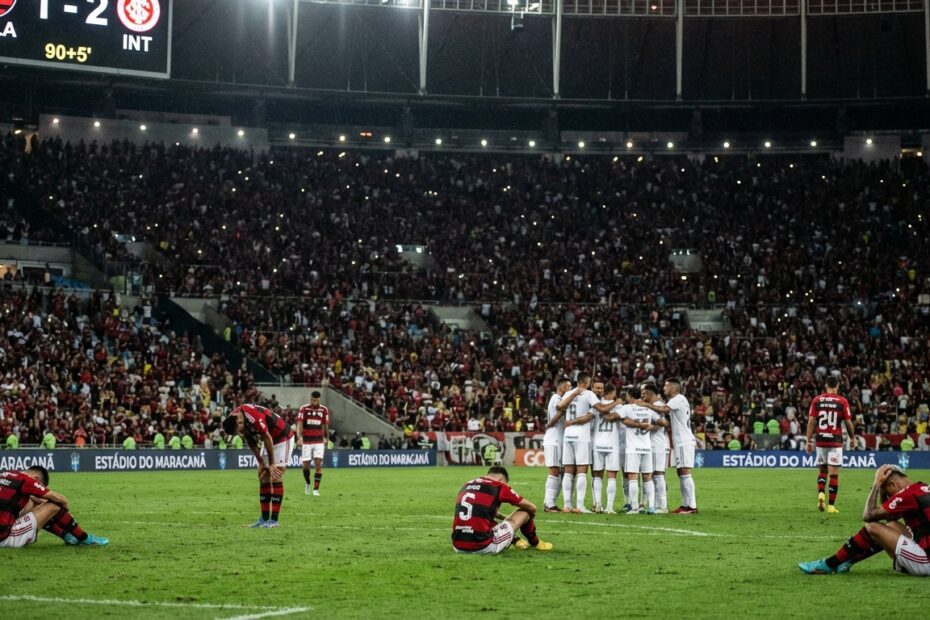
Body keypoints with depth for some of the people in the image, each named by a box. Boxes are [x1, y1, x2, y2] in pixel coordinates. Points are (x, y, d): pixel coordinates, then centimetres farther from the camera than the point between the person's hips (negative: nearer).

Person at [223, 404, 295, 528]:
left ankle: (274, 520, -11)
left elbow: (267, 438, -25)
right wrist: (261, 463, -1)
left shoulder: (254, 416, -35)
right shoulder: (232, 419, -8)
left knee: (276, 477, -12)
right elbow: (251, 442, 2)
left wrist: (272, 464, -15)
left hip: (283, 437, -8)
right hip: (269, 441, 8)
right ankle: (264, 518, 7)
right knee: (263, 477, 4)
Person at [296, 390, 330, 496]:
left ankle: (316, 489, -7)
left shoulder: (324, 410, 4)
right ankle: (308, 484, 29)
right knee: (305, 465, 2)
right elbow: (299, 424, -12)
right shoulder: (304, 409, -4)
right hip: (306, 441, -1)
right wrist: (299, 437, -25)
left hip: (319, 441, 1)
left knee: (318, 464, -11)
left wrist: (326, 438, 20)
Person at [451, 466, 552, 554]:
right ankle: (535, 543, 38)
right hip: (482, 547, -6)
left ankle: (515, 540, 49)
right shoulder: (499, 486, 0)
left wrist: (506, 518, 50)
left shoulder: (466, 485, 16)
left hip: (458, 547, 6)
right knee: (524, 512, 12)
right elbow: (531, 508, 12)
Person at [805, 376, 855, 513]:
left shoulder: (816, 400, 2)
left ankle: (820, 493, -4)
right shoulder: (842, 401, -4)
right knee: (834, 474, 1)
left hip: (821, 441, 2)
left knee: (822, 470, 19)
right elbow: (848, 423, -2)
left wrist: (809, 441, 3)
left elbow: (811, 421, -1)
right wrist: (853, 438, 14)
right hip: (836, 442, -2)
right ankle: (831, 505, 0)